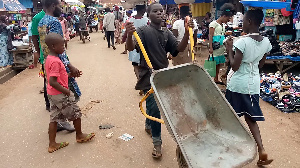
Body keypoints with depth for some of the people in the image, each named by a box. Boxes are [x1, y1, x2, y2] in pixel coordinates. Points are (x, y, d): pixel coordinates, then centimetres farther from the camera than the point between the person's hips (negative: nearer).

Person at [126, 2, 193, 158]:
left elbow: (179, 48, -2)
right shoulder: (143, 30, -11)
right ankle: (157, 142, 9)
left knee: (153, 106, 22)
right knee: (155, 108, -7)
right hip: (149, 76, -6)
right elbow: (130, 48, -24)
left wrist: (187, 32, -17)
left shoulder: (167, 33, 8)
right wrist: (129, 35, -45)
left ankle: (148, 125, 50)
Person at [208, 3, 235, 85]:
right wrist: (210, 48, -20)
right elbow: (210, 36, -13)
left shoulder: (223, 25, 18)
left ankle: (216, 79, 21)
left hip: (221, 48, 8)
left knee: (219, 64, 11)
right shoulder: (214, 23, -7)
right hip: (215, 48, -8)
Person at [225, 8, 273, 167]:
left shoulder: (242, 42, -18)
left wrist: (229, 49, -7)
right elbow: (260, 64, 11)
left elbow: (235, 67, -17)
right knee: (250, 118, 14)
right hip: (254, 84, 6)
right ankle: (261, 149, 3)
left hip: (238, 84, -6)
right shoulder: (266, 42, 2)